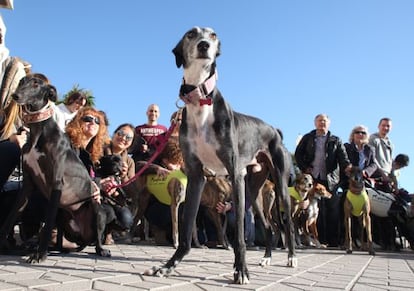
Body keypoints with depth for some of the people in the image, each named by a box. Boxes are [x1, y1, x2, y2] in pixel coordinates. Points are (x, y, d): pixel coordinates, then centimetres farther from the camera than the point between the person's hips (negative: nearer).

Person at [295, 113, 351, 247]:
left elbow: (342, 156, 2)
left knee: (332, 210, -3)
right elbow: (298, 154, 13)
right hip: (312, 177, 0)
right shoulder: (307, 138, 15)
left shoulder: (336, 140, 15)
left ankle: (333, 241, 3)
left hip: (330, 179, 0)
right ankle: (319, 239, 2)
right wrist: (304, 168, -1)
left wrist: (347, 165, -18)